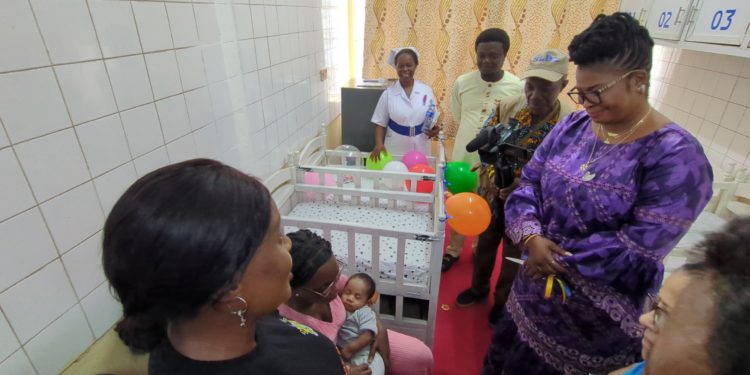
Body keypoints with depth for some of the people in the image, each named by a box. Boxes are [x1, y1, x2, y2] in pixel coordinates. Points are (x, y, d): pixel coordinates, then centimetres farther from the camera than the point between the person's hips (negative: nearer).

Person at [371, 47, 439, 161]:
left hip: (420, 148, 1)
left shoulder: (426, 90, -1)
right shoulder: (388, 93, -4)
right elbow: (380, 123, -2)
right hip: (395, 149, -1)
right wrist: (379, 144, -17)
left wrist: (434, 129, -14)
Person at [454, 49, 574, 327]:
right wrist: (489, 179, -20)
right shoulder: (508, 106, -11)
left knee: (514, 255, 19)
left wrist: (524, 185, -37)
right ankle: (478, 288, 51)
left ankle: (503, 301, 46)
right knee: (484, 244, 23)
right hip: (492, 193, 3)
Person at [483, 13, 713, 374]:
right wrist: (531, 236, -19)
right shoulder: (573, 125, -2)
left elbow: (640, 248, -24)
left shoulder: (676, 155, -19)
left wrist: (558, 258, -21)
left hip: (597, 314, -5)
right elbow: (528, 181, -3)